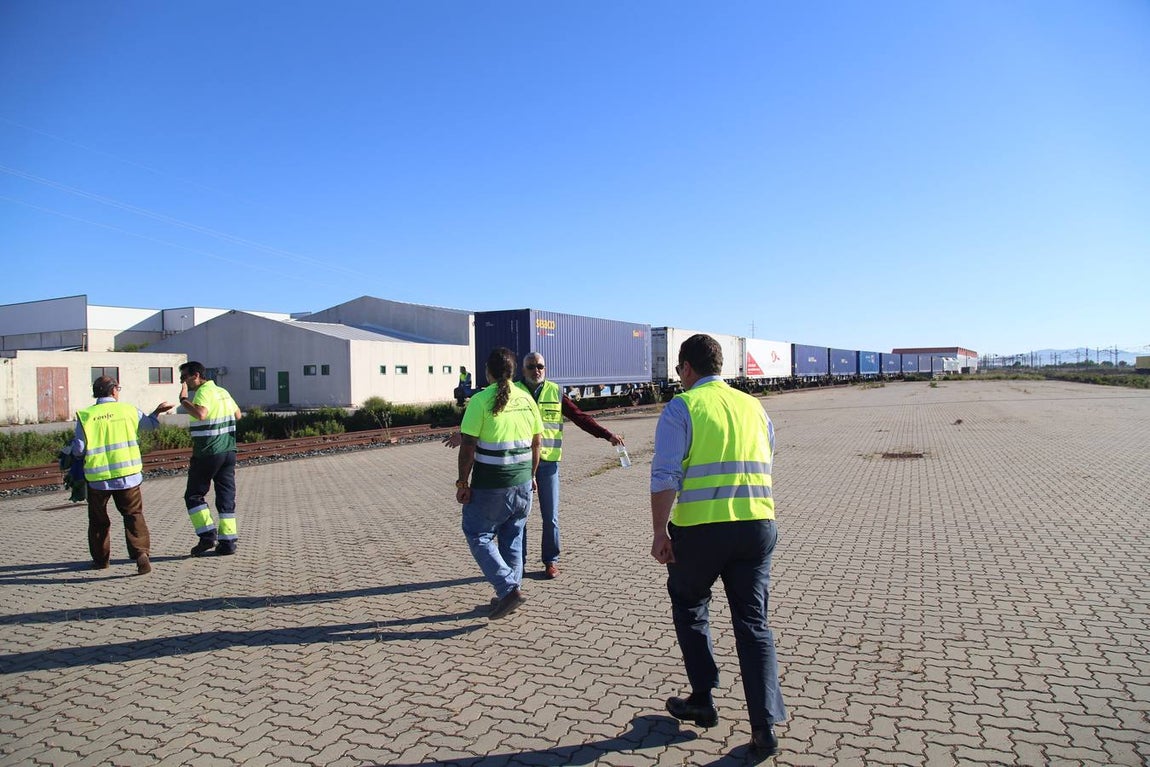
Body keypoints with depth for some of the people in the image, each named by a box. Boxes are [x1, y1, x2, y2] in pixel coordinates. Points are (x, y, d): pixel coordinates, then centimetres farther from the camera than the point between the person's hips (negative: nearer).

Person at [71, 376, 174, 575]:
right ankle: (141, 553, -12)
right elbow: (149, 423, 19)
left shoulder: (86, 416, -4)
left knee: (98, 519, 18)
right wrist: (158, 411, 39)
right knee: (134, 516, 5)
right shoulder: (128, 410, -1)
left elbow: (79, 450, -3)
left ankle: (100, 558, 29)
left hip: (97, 478, 0)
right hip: (127, 475, 0)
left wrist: (73, 444, 20)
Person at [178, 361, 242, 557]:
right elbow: (237, 414, 24)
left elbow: (200, 414, -32)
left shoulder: (203, 392, -13)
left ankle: (208, 535, -2)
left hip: (208, 454, -8)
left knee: (193, 495, 6)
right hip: (229, 452, 8)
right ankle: (228, 541, 9)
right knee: (226, 496, 8)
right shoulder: (223, 392, 13)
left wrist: (183, 400, -20)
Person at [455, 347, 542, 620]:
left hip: (490, 485, -6)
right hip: (522, 482, 6)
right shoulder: (526, 399, 4)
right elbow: (537, 441, 9)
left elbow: (468, 446, -15)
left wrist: (463, 482, -7)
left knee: (478, 535, 9)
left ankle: (508, 589, -1)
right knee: (512, 537, 17)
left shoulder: (480, 400, -12)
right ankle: (509, 594, 25)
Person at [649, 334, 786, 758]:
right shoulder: (753, 406, 13)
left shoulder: (681, 407, -4)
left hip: (700, 529, -4)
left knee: (690, 609, 20)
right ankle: (765, 728, 11)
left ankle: (702, 701, 27)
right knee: (753, 624, 12)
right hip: (758, 525, 4)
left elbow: (665, 475, -12)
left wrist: (659, 532, -9)